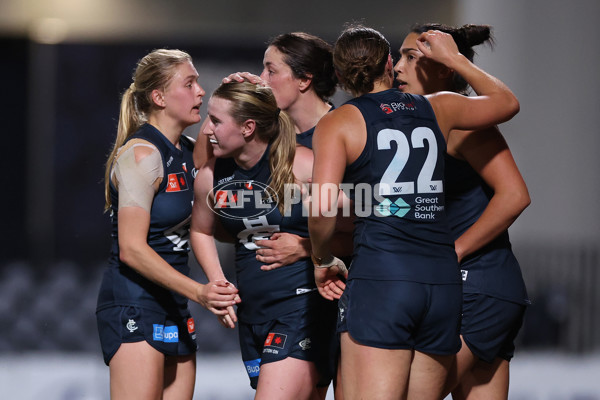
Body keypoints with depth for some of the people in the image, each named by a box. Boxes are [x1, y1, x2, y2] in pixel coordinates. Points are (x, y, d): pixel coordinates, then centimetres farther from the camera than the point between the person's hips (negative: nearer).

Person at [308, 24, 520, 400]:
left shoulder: (338, 123, 3)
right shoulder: (437, 108, 16)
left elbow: (323, 208, -10)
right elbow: (507, 102, 35)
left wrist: (323, 261, 8)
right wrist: (454, 58, 44)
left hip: (380, 273, -5)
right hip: (444, 278, 5)